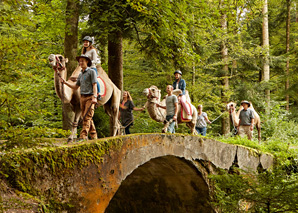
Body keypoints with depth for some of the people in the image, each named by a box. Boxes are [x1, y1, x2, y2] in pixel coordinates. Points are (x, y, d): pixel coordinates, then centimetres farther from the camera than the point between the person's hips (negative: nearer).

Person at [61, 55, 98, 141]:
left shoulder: (92, 72, -1)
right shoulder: (80, 74, 19)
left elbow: (94, 85, -9)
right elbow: (75, 87, 21)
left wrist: (94, 97, -21)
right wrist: (65, 82, 9)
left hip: (90, 97, -7)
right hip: (82, 97, 7)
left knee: (87, 117, -14)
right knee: (86, 118, 7)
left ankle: (83, 136, -22)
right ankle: (94, 136, 14)